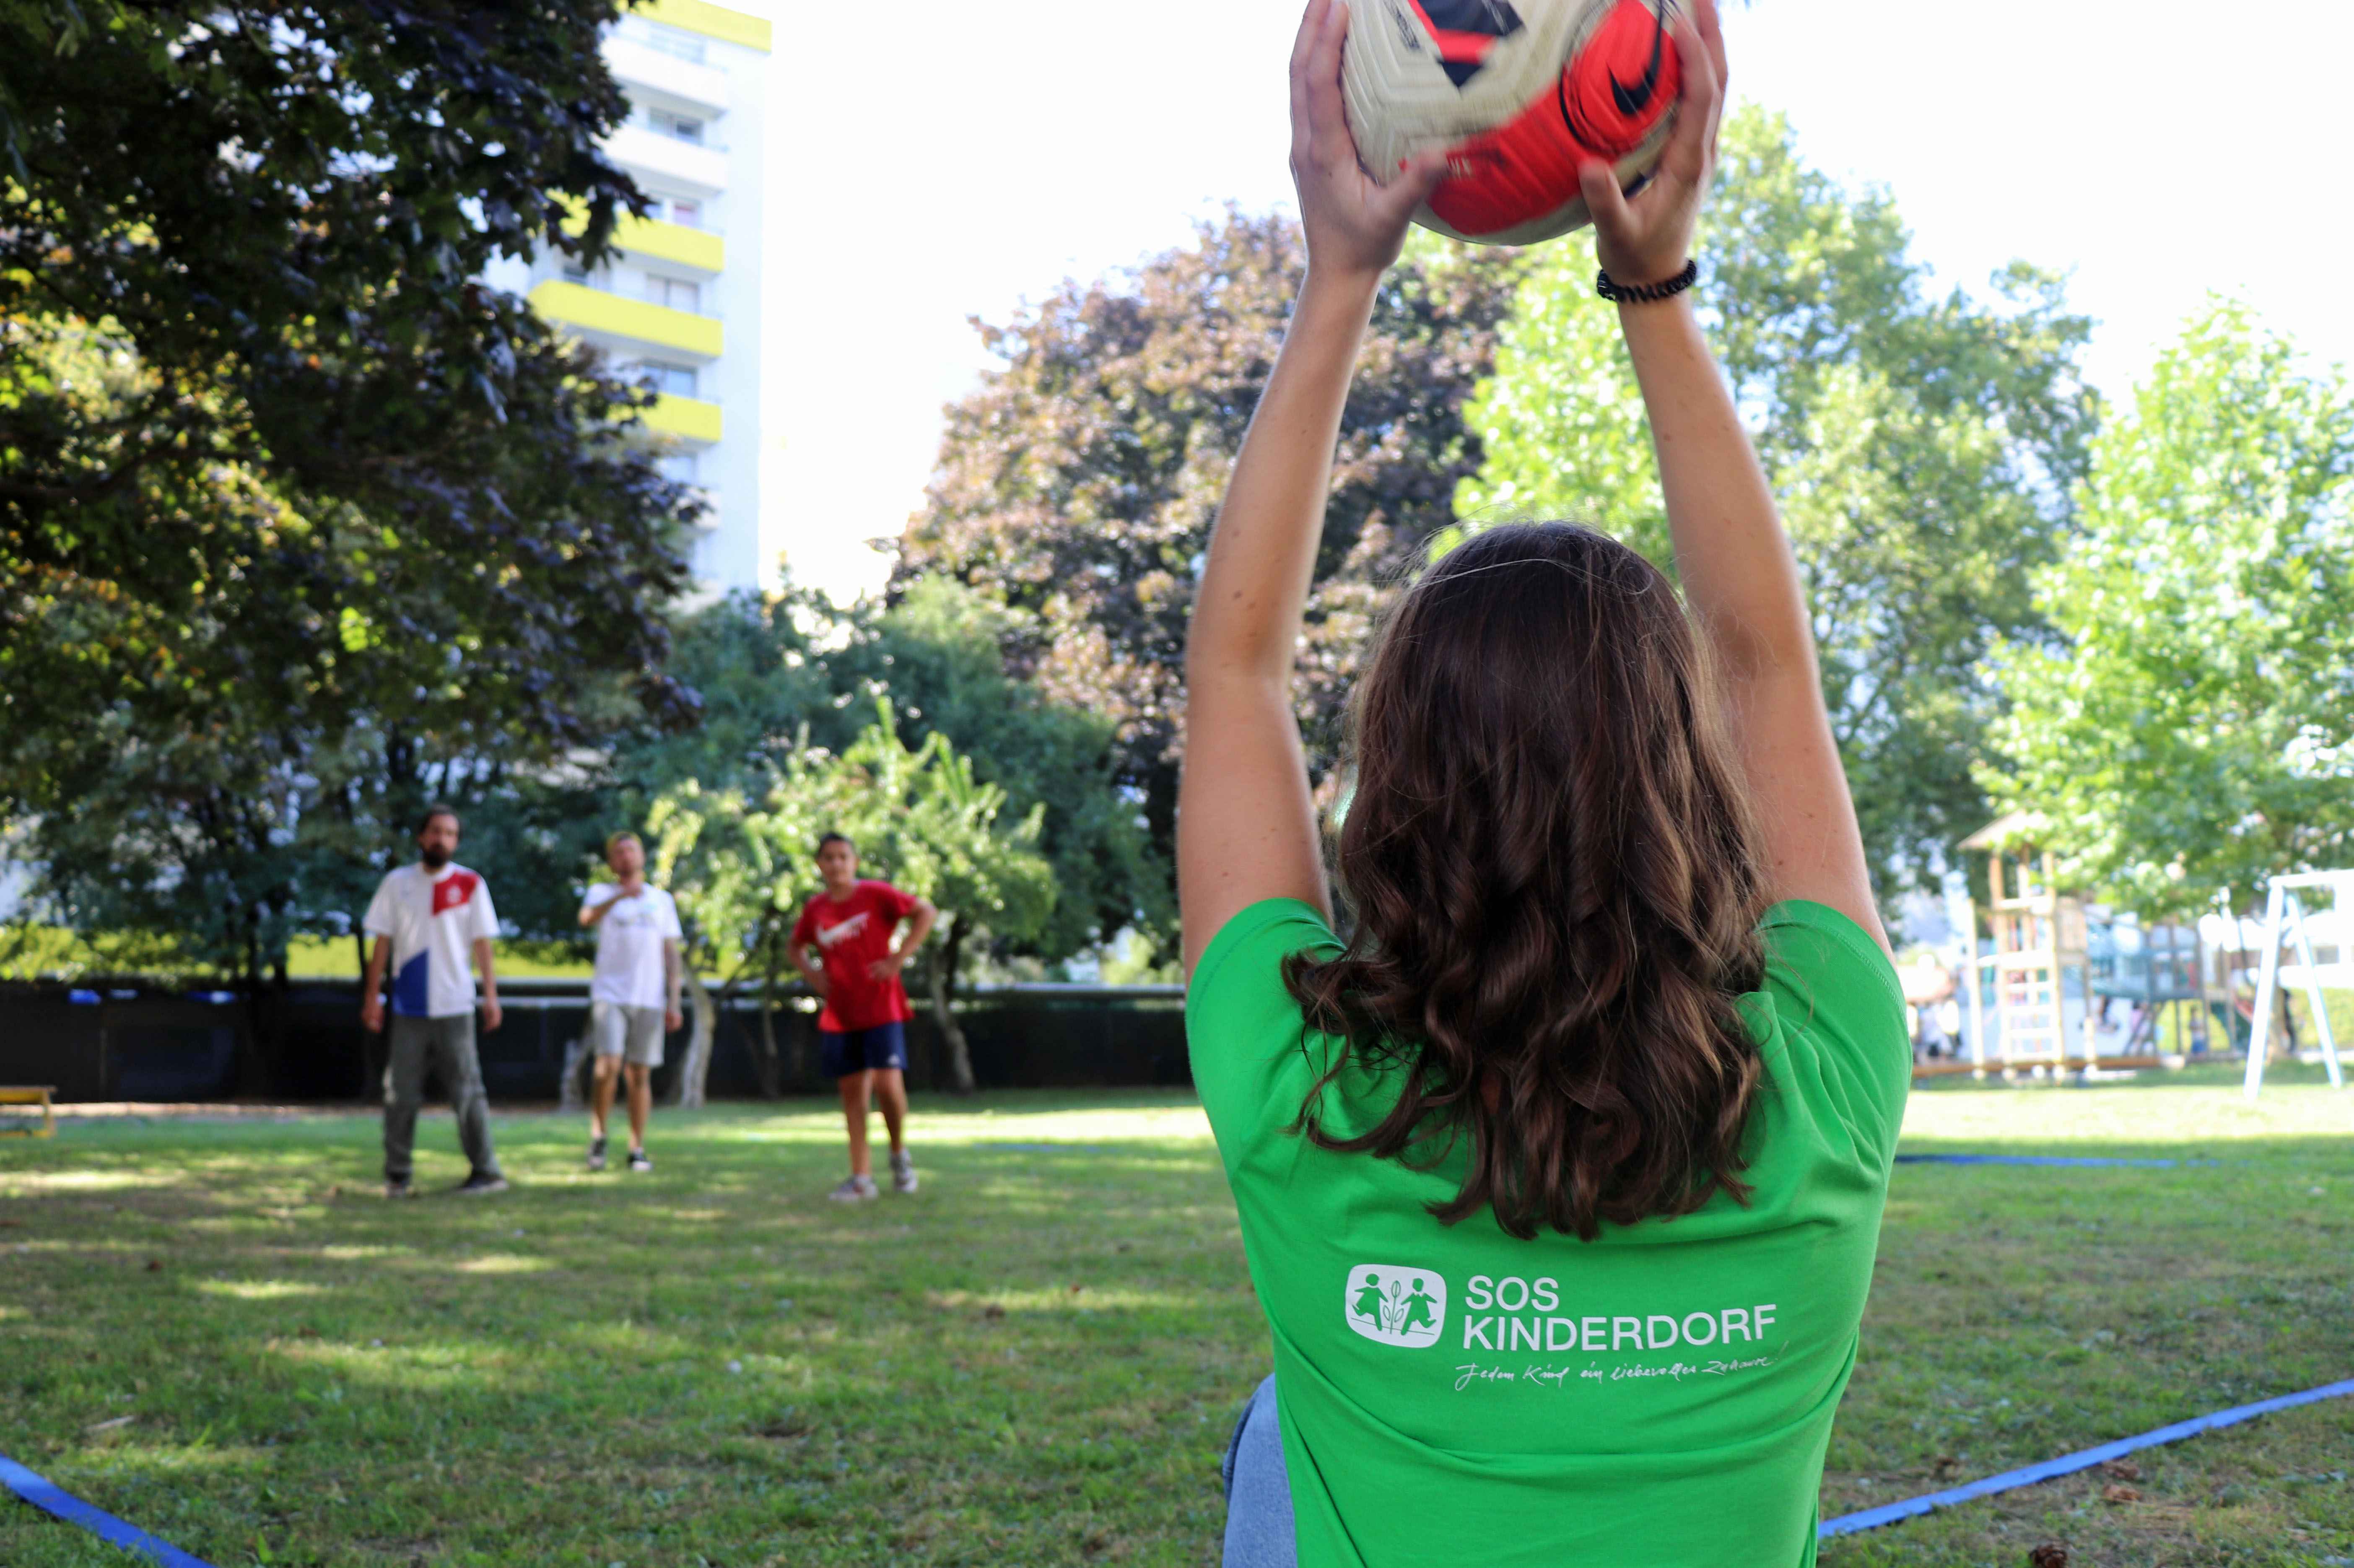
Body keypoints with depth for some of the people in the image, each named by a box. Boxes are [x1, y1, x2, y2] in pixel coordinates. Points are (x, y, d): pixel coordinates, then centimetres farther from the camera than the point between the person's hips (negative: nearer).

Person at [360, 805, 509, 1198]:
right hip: (409, 1007, 2)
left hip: (455, 1005, -2)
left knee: (467, 1091, -1)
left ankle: (486, 1172, 4)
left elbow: (482, 943, 2)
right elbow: (382, 943, 8)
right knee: (400, 1094, 2)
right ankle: (397, 1176, 10)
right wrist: (372, 995, 3)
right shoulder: (397, 884, 7)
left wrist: (491, 994, -5)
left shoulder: (471, 884, 3)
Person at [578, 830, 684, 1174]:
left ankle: (637, 1149, 9)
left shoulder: (662, 900, 16)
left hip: (650, 1000, 2)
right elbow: (587, 917, -18)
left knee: (640, 1074, 3)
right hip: (610, 996, -2)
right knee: (608, 1066, -14)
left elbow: (671, 954, 14)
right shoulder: (602, 893, 7)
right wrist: (620, 895, -35)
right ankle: (598, 1136, 5)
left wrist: (674, 1002, 6)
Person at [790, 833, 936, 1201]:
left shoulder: (876, 895, -6)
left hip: (881, 1008, -4)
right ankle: (861, 1178, 8)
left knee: (888, 1084, -14)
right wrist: (810, 972, 5)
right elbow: (797, 946, 25)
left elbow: (926, 912, -7)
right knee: (852, 1092, 4)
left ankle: (899, 1153, 12)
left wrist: (899, 957, -13)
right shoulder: (815, 909, 6)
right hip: (839, 1015, 4)